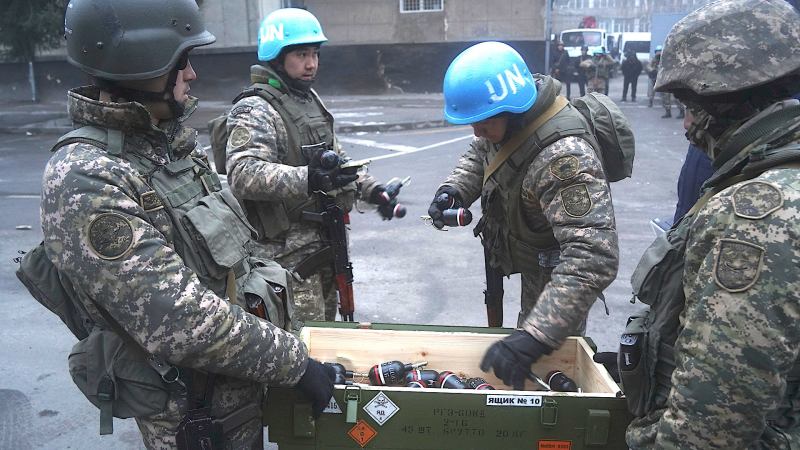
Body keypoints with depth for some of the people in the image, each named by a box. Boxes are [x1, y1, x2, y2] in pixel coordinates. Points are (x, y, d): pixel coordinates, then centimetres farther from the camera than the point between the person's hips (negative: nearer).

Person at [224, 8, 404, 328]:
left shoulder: (310, 100, 15)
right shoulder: (254, 110, -14)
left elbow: (336, 158, 25)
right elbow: (243, 173, -29)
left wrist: (372, 190, 11)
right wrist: (307, 179, -42)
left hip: (325, 246, 9)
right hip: (288, 254, -9)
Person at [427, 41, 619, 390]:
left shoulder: (564, 157, -40)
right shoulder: (510, 115, -13)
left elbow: (593, 259, -45)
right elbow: (479, 155, 8)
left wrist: (534, 338, -50)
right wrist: (454, 188, -14)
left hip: (557, 277, -8)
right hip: (532, 263, 8)